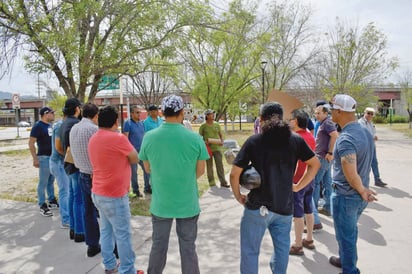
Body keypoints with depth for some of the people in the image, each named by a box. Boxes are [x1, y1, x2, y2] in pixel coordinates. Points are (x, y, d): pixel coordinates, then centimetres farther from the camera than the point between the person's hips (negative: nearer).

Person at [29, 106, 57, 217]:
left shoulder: (50, 125, 12)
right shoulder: (38, 126, -12)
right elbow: (31, 143, -14)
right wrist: (35, 159, -18)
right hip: (44, 157, -8)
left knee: (51, 181, 16)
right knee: (43, 183, -1)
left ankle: (52, 201, 28)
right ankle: (42, 206, 7)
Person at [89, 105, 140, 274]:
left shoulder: (93, 139, 7)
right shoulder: (118, 138, -19)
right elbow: (135, 159, -8)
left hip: (98, 193, 9)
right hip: (114, 196, -9)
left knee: (106, 230, 17)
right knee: (123, 234, 3)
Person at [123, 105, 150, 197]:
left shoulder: (141, 123, 10)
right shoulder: (128, 123, -8)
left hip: (142, 151, 6)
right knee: (134, 172, 6)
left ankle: (147, 188, 24)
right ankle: (135, 190, 20)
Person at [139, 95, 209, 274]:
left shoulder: (149, 137, -10)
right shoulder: (195, 138, -13)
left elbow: (148, 169, 3)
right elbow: (200, 171, -3)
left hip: (160, 204, 2)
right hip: (188, 204, -1)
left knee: (158, 246, 20)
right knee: (188, 247, 15)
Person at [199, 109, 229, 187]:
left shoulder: (217, 124, 8)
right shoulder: (203, 126, -2)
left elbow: (221, 135, 15)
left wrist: (222, 141, -4)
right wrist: (204, 142, -17)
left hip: (217, 148, 2)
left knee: (220, 165, -3)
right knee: (209, 166, 8)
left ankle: (223, 182, 0)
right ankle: (211, 182, 21)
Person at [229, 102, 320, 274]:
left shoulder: (253, 141, -7)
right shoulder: (295, 140, 1)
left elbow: (234, 174, -9)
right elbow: (315, 164, 9)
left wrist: (238, 196, 4)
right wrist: (297, 186, 11)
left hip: (257, 206, -3)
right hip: (285, 206, 3)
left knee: (250, 251, 11)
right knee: (282, 248, 22)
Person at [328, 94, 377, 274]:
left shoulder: (345, 139, -26)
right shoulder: (365, 132, 3)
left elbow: (351, 175, -31)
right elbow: (364, 163, 10)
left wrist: (362, 191, -14)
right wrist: (363, 190, 12)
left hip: (345, 196, -9)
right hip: (360, 196, 9)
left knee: (345, 236, 9)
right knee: (351, 231, 26)